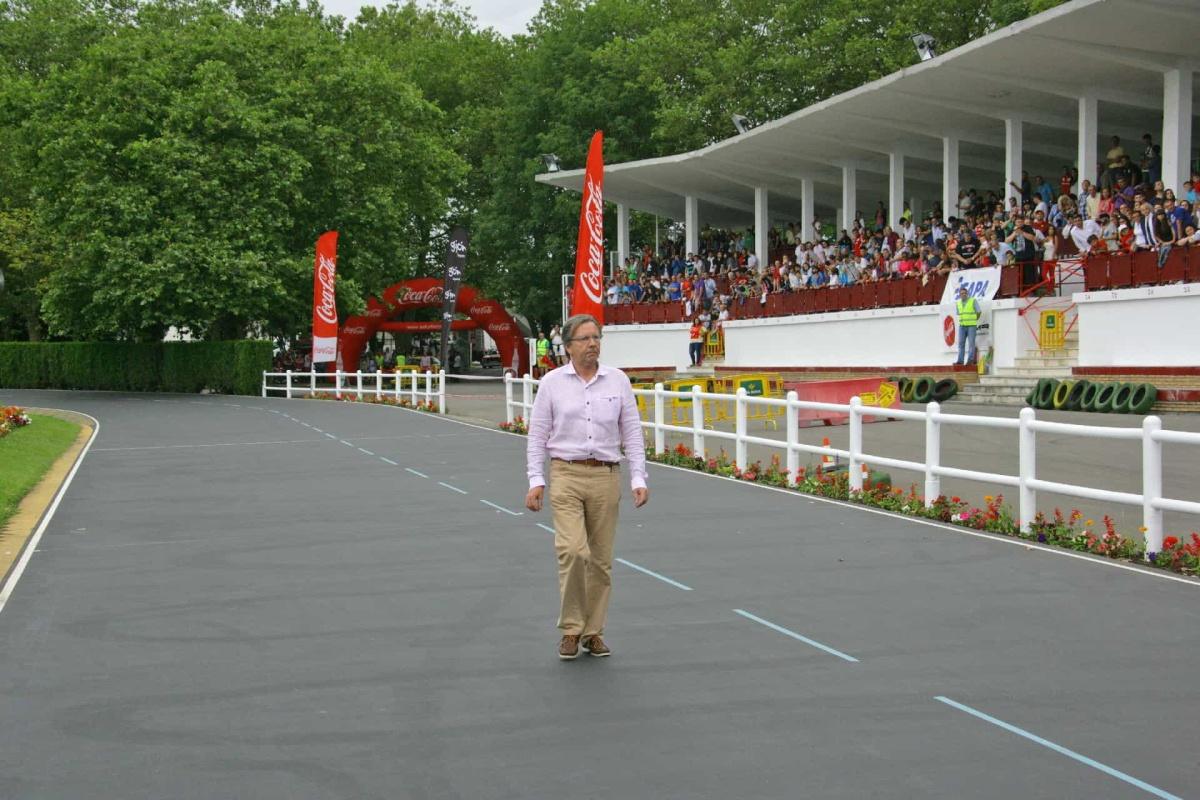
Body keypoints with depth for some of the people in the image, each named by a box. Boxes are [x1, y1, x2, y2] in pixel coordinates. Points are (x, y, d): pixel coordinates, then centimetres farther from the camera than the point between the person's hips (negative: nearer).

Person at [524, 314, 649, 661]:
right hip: (566, 475, -2)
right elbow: (537, 436, 4)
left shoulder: (618, 381, 6)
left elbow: (632, 433, 7)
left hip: (606, 477, 2)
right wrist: (536, 481, -5)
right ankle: (571, 629, -2)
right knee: (573, 550, -16)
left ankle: (593, 632, 18)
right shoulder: (552, 383, 2)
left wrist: (639, 480, -1)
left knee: (601, 560, 5)